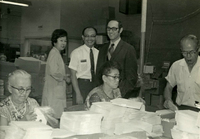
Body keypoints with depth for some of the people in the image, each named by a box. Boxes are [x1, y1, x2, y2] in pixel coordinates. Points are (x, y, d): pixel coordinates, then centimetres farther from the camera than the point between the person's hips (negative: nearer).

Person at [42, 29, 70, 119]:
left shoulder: (57, 53, 18)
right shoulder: (54, 53, -12)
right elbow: (53, 72, -23)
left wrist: (64, 76, 8)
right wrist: (65, 78, -9)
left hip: (58, 90, 10)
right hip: (53, 91, -10)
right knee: (54, 116, -8)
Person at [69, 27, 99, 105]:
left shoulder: (98, 52, 7)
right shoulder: (76, 53, -6)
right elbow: (73, 75, -8)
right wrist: (78, 94, -15)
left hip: (95, 86, 4)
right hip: (80, 85, -3)